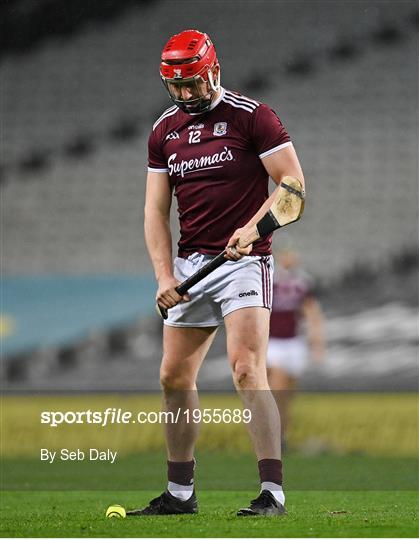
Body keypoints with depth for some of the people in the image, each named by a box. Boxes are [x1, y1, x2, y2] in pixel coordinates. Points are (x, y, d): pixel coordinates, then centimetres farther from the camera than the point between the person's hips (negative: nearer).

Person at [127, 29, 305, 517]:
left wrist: (253, 227, -21)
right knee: (174, 376, 8)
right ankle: (180, 493, 19)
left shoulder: (251, 116, -6)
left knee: (246, 369, -18)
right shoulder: (164, 131, 11)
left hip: (243, 260, -6)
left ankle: (273, 492, -19)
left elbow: (293, 183, -8)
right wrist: (164, 276, -2)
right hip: (190, 263, 6)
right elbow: (156, 210, 11)